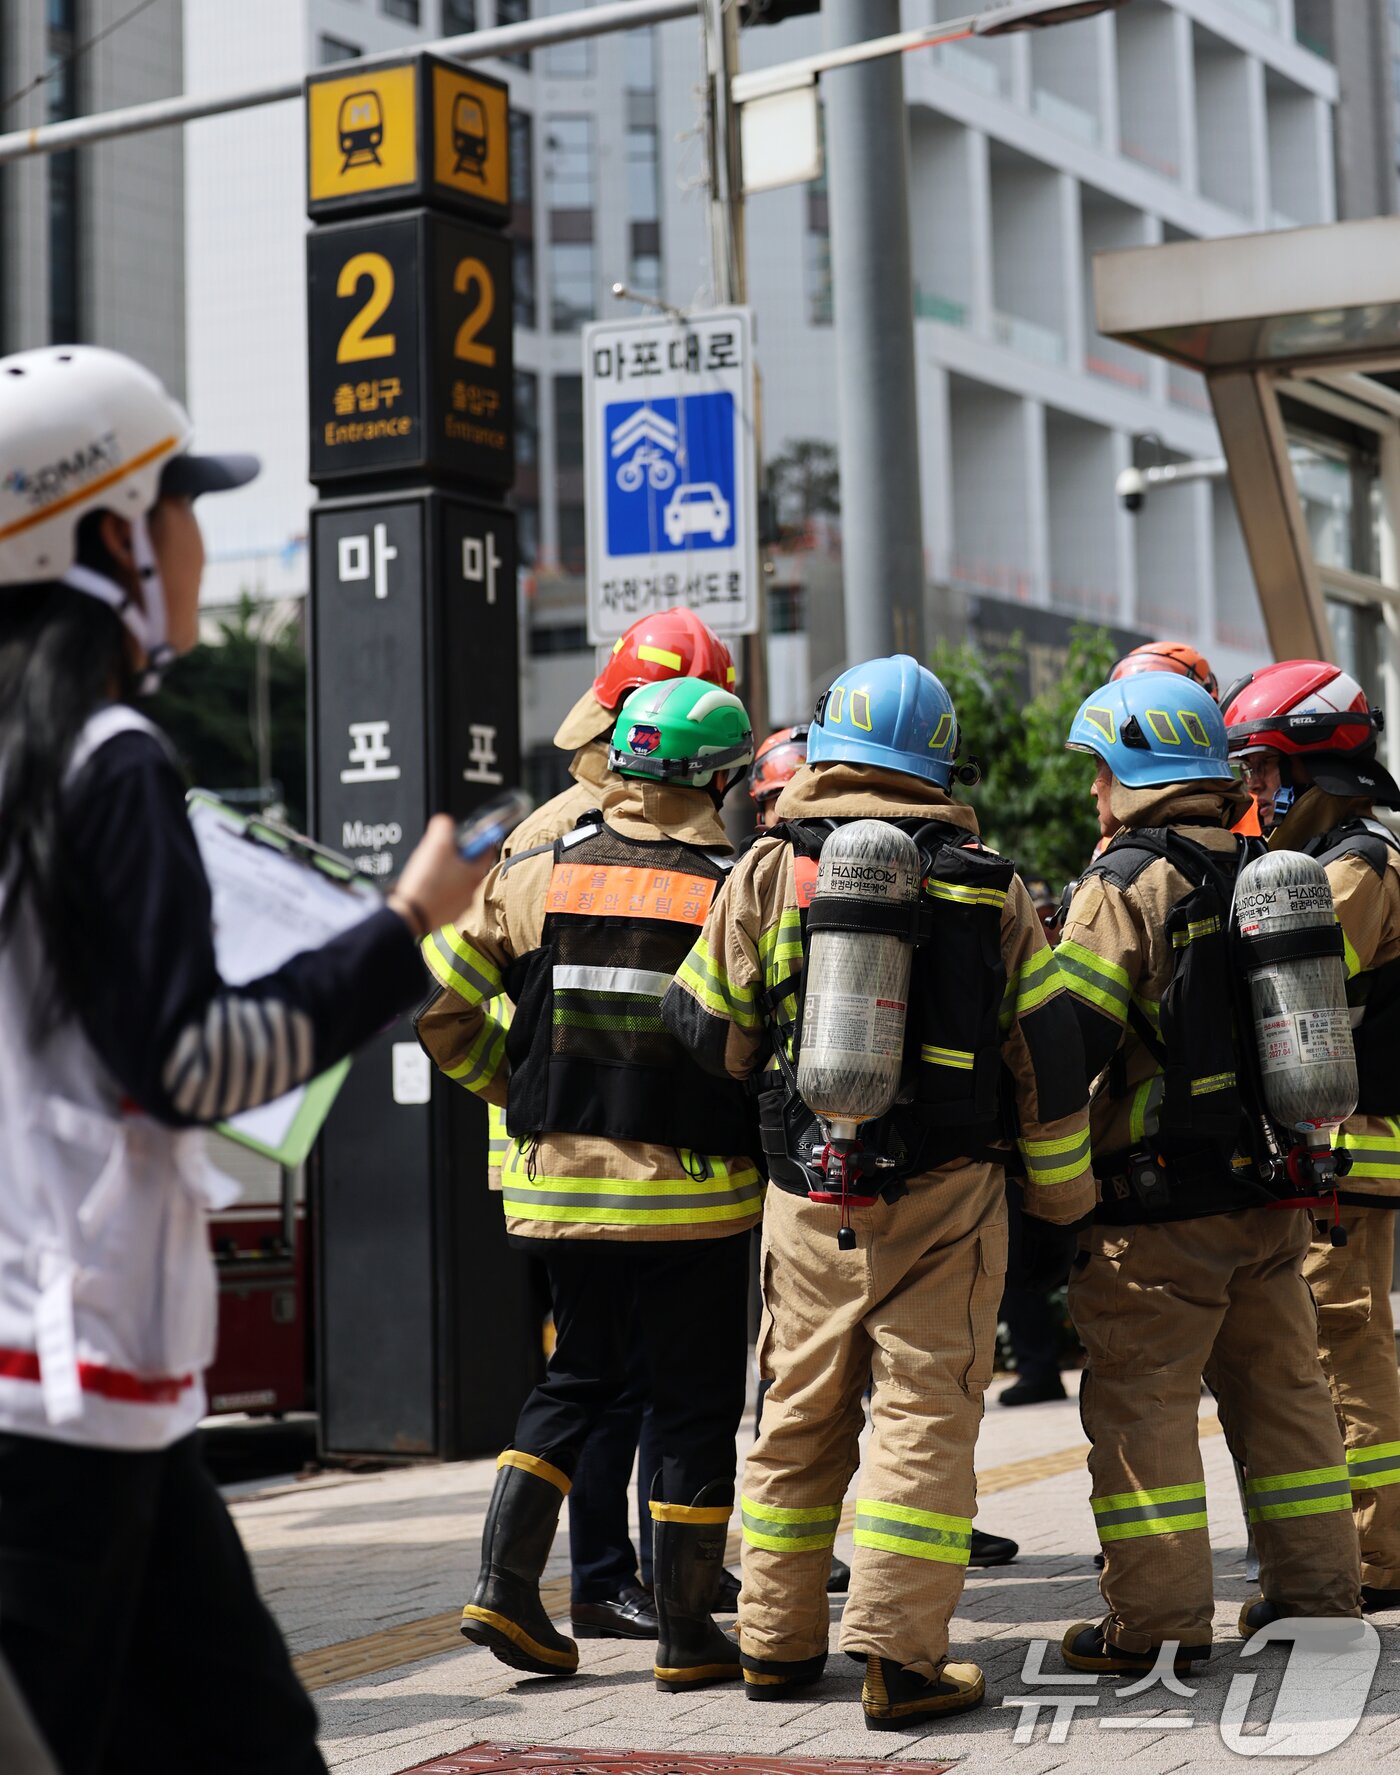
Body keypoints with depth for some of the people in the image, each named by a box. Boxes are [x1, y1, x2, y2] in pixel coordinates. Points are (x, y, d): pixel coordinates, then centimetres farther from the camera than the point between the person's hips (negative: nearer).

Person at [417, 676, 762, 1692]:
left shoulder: (540, 876, 2)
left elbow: (439, 1007, 2)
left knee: (579, 1376, 21)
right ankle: (687, 1635, 13)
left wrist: (518, 1090, 13)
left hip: (561, 1180, 4)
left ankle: (506, 1581, 12)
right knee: (696, 1402, 7)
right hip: (693, 1195, -4)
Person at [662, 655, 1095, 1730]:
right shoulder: (990, 890, 2)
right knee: (924, 1409, 0)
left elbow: (704, 1035, 6)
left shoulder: (769, 874, 1)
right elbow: (1048, 1052, 4)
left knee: (800, 1411, 13)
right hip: (947, 1195, -1)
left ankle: (778, 1642, 21)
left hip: (808, 1194, 2)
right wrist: (1063, 1191, 15)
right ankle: (899, 1653, -6)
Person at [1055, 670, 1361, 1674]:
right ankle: (1318, 1596, 20)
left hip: (1162, 1200, -7)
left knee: (1140, 1400, 0)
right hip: (1274, 1190, 7)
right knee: (1281, 1386, 15)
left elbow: (1066, 1040, -16)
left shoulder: (1124, 887, -11)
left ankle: (1158, 1620, 1)